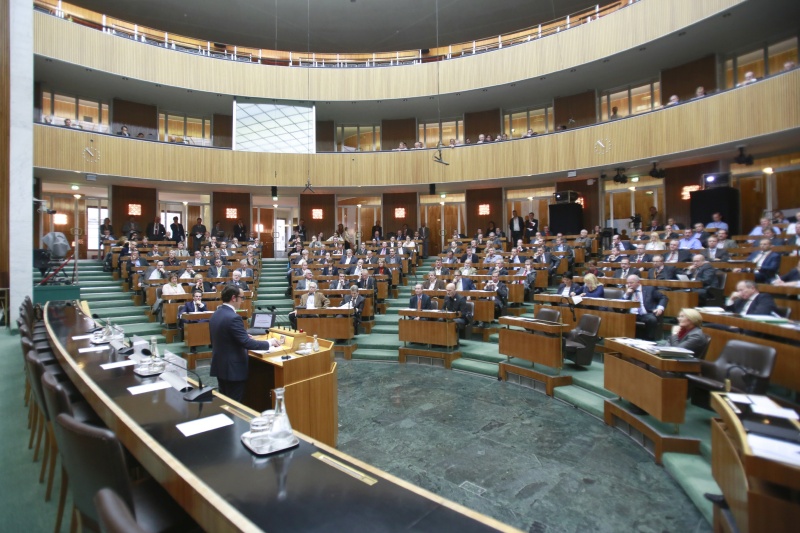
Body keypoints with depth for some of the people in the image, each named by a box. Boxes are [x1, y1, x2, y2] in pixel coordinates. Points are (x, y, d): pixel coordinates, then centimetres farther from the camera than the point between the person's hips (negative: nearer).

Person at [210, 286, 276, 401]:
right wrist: (269, 343, -14)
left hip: (219, 365, 9)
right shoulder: (233, 317, -24)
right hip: (233, 368, -9)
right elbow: (247, 343, -25)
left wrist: (245, 336, 18)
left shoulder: (216, 314, 5)